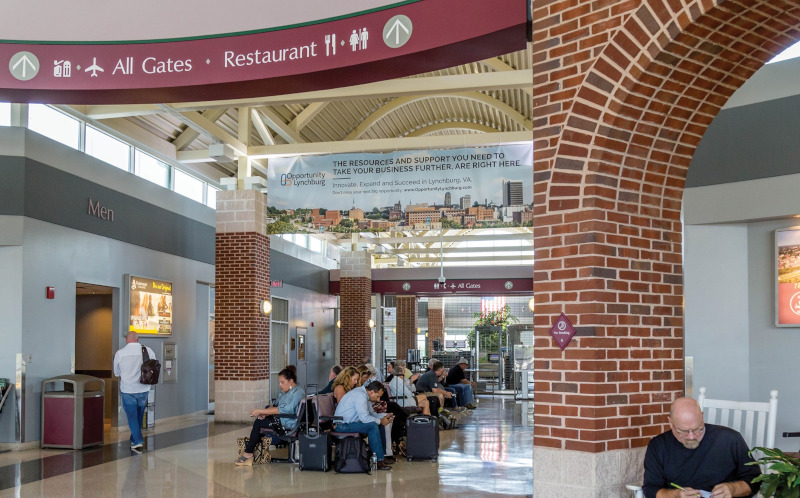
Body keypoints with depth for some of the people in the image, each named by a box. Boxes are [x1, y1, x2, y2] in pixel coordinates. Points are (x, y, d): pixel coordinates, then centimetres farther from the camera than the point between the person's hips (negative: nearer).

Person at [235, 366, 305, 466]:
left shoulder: (297, 392, -16)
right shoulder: (286, 391, 16)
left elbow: (283, 410, -24)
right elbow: (275, 405, 13)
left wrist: (261, 411, -22)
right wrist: (264, 413, -9)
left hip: (288, 423, -10)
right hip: (282, 420, 10)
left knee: (258, 422, -15)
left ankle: (248, 454, -7)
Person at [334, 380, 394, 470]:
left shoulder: (365, 395, 10)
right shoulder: (360, 396, -22)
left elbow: (371, 414, 19)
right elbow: (364, 418, -29)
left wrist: (385, 416, 4)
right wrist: (380, 421, -16)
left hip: (351, 422, 11)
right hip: (343, 425, -11)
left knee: (379, 425, 8)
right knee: (372, 426, -26)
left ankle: (382, 455, 13)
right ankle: (379, 461, -23)